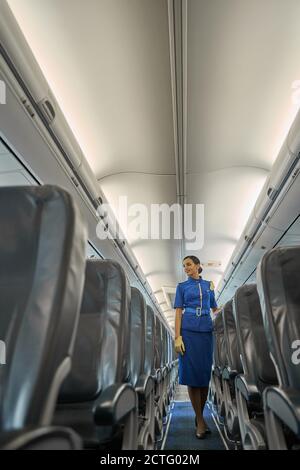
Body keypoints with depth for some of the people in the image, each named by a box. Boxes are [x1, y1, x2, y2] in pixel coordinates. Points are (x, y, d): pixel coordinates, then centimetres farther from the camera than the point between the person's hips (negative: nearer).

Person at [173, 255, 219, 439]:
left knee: (205, 372, 5)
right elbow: (178, 313, 0)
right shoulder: (182, 286, 5)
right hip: (188, 331, -2)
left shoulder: (209, 285, 13)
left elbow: (215, 308, 17)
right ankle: (200, 420, 8)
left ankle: (200, 415, 22)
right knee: (192, 372, -3)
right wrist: (178, 337, -9)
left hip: (206, 331, 3)